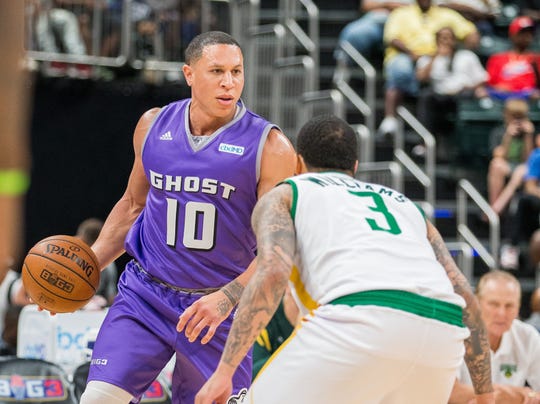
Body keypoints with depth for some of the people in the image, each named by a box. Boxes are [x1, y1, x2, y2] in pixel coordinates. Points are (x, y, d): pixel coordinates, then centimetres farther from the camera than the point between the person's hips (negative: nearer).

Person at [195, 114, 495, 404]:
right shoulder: (404, 203, 36)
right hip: (442, 335, 5)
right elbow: (464, 295, 25)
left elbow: (273, 272, 2)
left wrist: (224, 370, -1)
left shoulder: (284, 196, 24)